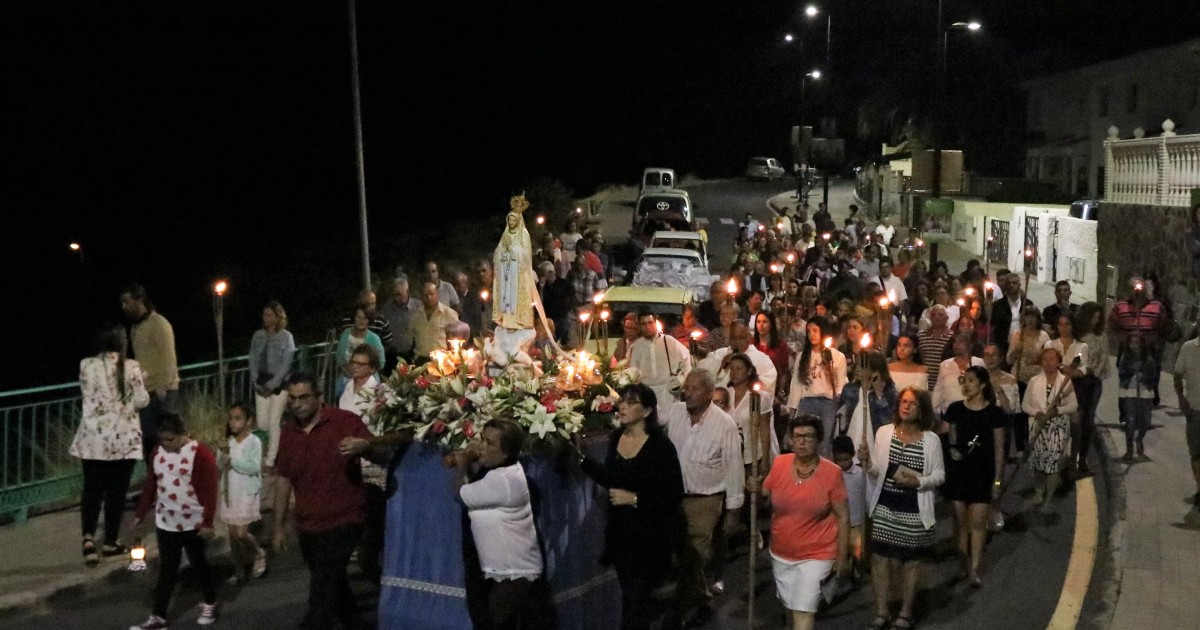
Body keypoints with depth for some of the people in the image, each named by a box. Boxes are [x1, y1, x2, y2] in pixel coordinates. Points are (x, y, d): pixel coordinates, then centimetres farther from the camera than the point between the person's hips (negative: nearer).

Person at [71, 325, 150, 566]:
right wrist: (141, 383, 9)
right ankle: (110, 542, 16)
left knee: (92, 488, 11)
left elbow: (86, 395, 11)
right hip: (123, 439, -2)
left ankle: (88, 536, -8)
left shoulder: (86, 365, -2)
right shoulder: (131, 367, -10)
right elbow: (141, 401, -8)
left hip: (93, 437, 2)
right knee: (117, 490, 10)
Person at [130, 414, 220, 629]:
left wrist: (208, 522, -17)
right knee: (166, 570, 7)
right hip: (165, 523, 4)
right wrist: (141, 512, 14)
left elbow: (209, 490, -15)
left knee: (198, 564, 11)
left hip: (193, 523, -4)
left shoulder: (201, 454, -16)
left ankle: (209, 604, 29)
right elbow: (150, 485, 12)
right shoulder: (157, 453, 2)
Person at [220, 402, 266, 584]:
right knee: (233, 533, 8)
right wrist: (223, 451, -11)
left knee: (241, 533, -9)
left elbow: (254, 467, -21)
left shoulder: (254, 441, -12)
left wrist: (233, 460, -22)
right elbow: (220, 467, 5)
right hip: (230, 492, 6)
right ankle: (240, 570, 19)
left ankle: (259, 555, 18)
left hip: (247, 493, -6)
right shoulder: (229, 441, 6)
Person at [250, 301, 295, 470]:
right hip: (261, 383, 4)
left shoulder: (286, 337, -6)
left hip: (279, 383, -4)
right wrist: (257, 382, -5)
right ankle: (259, 456, 13)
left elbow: (286, 364, -9)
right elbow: (253, 360, 7)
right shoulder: (258, 335, 6)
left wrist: (272, 384, -13)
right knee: (261, 422, 1)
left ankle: (271, 460, 0)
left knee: (273, 422, -5)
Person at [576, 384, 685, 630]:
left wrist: (634, 499, -21)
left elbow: (675, 494, -17)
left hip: (649, 535, -6)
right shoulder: (615, 438, 1)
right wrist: (580, 457, 5)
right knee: (632, 595, 19)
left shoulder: (661, 445, -18)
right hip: (620, 530, 6)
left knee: (634, 601, -2)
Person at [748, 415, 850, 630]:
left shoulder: (832, 472, -14)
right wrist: (756, 490, -16)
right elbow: (766, 498, 7)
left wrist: (842, 557, -7)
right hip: (781, 553, 4)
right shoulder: (779, 464, -6)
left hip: (816, 555, -4)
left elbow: (843, 517, -8)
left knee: (804, 612, -9)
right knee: (792, 608, 20)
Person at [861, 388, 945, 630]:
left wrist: (918, 481, -18)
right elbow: (876, 472, 2)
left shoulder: (931, 439, -5)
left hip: (915, 510, -1)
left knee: (911, 561, 10)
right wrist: (867, 461, -19)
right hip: (885, 506, 1)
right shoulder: (883, 432, -1)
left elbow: (939, 475, -1)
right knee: (880, 558, 5)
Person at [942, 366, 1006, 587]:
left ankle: (974, 569, 3)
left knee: (978, 522, -3)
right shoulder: (955, 409, 1)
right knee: (960, 520, 7)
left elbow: (999, 448, -1)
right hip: (958, 470, 2)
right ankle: (965, 563, 21)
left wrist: (998, 479, -3)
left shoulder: (994, 413, -4)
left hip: (983, 472, -2)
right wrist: (951, 450, -8)